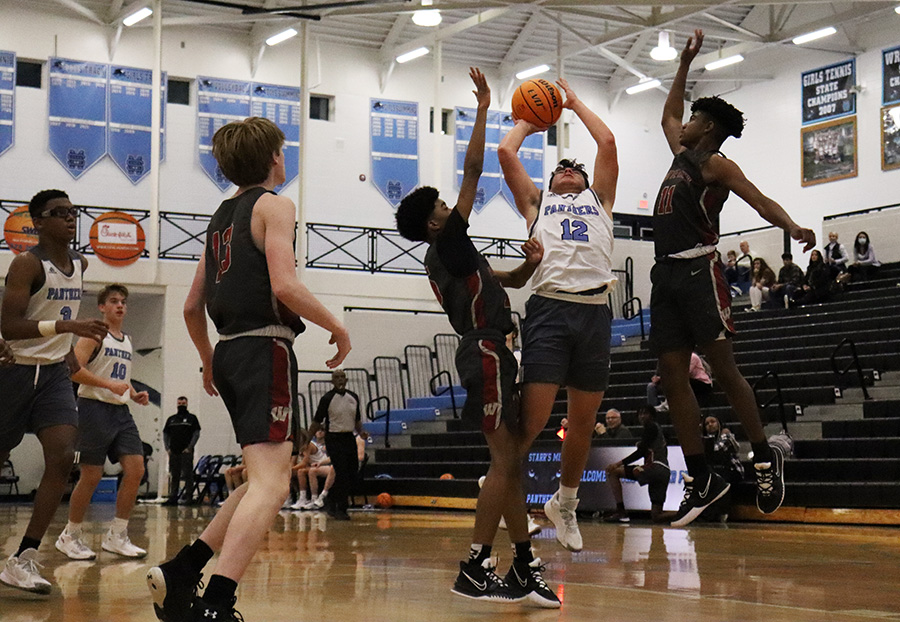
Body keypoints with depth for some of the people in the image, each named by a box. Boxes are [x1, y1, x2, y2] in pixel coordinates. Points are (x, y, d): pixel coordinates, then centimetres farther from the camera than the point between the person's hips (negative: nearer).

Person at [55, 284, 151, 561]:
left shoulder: (127, 341, 18)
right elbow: (74, 368, -17)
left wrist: (134, 394, 8)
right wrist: (110, 385, -23)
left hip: (121, 412, 7)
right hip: (94, 408, -7)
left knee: (136, 471, -5)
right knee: (91, 476, -4)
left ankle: (116, 536, 4)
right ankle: (70, 536, 12)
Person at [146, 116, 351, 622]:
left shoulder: (223, 216, 22)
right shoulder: (273, 205, -2)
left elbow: (192, 306, 23)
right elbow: (284, 286, -17)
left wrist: (210, 363, 35)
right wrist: (338, 328, -5)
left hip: (230, 352, 9)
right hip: (265, 348, -9)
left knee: (271, 480, 18)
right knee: (269, 484, -16)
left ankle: (180, 574, 13)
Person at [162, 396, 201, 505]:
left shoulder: (192, 418, 7)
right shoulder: (171, 419, 17)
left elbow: (196, 434, 1)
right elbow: (165, 434, 16)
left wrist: (189, 447, -9)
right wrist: (167, 448, 3)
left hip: (186, 452, -4)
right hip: (173, 452, 4)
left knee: (187, 475, -7)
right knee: (173, 476, 5)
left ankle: (188, 497, -6)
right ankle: (173, 498, 8)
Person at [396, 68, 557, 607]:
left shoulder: (452, 254, 22)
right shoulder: (448, 241, -5)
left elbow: (512, 280, 27)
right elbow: (474, 171, -10)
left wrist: (532, 261, 5)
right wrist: (484, 108, -5)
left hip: (492, 353, 10)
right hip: (486, 352, -10)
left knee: (513, 456, 8)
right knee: (506, 457, -13)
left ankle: (525, 566, 9)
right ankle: (476, 568, -13)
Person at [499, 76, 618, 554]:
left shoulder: (599, 199, 26)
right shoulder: (536, 202, 22)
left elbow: (607, 143, 18)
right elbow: (505, 152, 15)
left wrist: (575, 103, 30)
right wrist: (526, 123, 32)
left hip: (595, 311, 2)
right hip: (550, 307, -2)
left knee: (583, 421, 9)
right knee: (533, 417, -13)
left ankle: (565, 504, 26)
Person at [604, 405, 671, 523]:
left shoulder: (651, 426, 1)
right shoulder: (658, 429, 28)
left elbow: (641, 451, -8)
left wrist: (619, 463, -9)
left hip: (654, 467, -9)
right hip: (665, 472, 9)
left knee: (613, 472, -7)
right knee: (656, 516, 8)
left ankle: (620, 512, -15)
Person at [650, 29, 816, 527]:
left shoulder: (716, 164, -2)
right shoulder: (683, 154, 22)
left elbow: (759, 200, -17)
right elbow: (667, 114, 40)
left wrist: (792, 227, -35)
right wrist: (685, 63, 38)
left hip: (697, 271, -8)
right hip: (665, 274, 8)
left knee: (723, 368, -9)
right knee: (672, 373, 0)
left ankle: (765, 458, 1)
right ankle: (700, 480, 1)